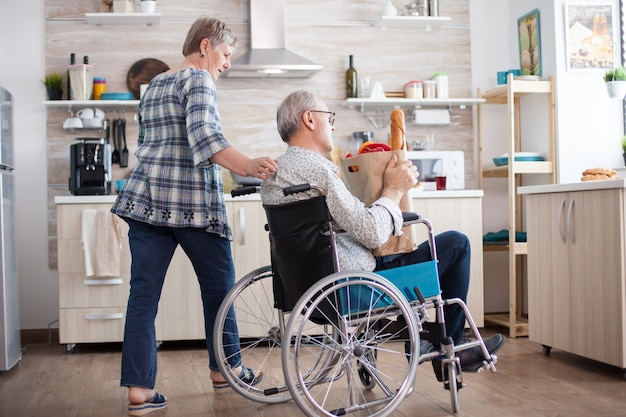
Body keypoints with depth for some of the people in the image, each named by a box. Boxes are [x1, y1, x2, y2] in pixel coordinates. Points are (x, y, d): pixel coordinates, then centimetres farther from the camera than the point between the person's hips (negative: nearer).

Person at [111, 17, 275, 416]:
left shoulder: (154, 85, 21)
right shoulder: (198, 80, -5)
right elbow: (204, 134, -22)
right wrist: (249, 165, -34)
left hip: (145, 198, 7)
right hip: (193, 202, -7)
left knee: (144, 292, 2)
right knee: (219, 284, 11)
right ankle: (225, 367, 23)